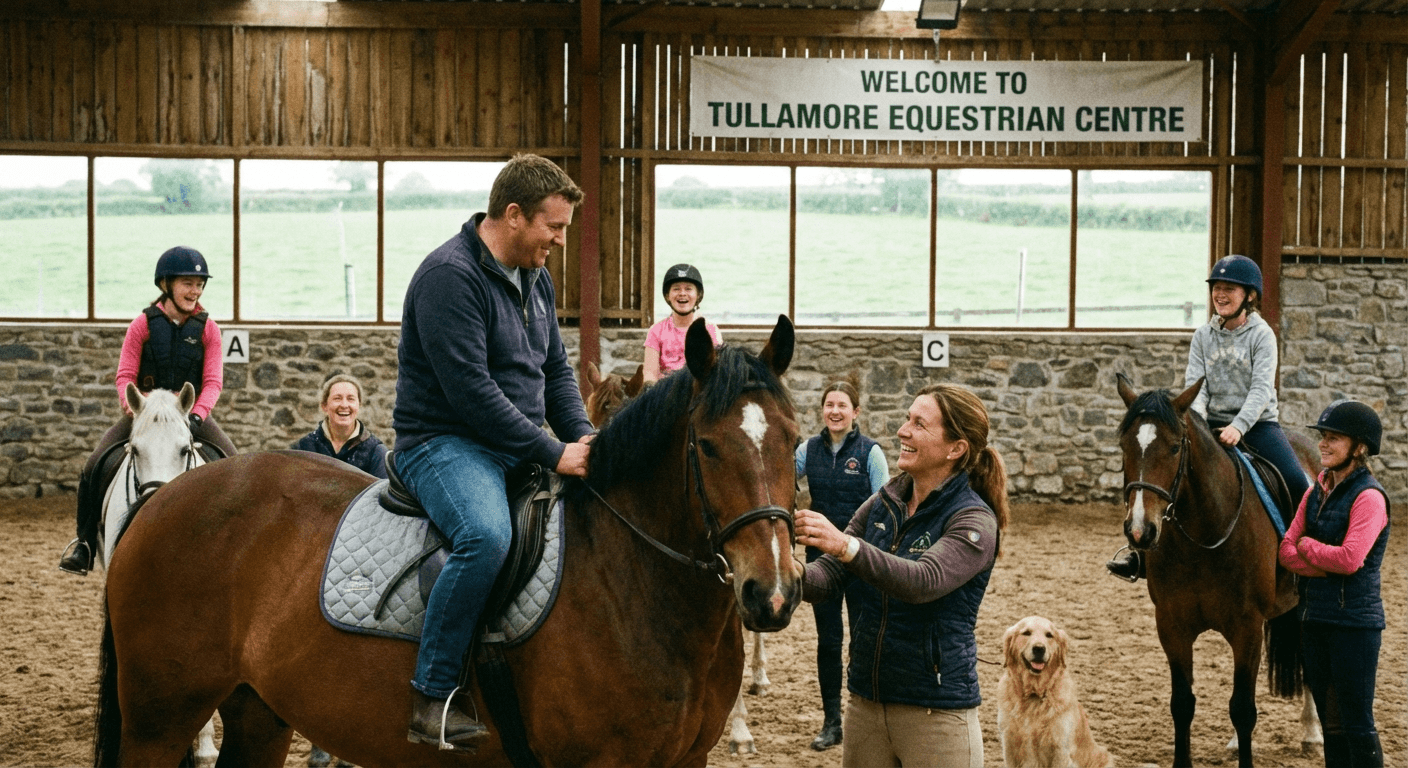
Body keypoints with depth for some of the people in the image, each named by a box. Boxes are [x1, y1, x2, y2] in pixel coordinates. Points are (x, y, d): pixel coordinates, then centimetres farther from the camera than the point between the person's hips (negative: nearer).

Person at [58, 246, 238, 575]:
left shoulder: (207, 329, -1)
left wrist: (196, 415, -24)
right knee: (94, 467, -14)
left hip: (193, 415, 0)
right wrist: (131, 408, -23)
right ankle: (85, 543, 4)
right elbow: (125, 376, -5)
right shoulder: (143, 325, -4)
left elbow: (213, 382, -7)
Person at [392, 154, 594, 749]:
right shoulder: (450, 275, -17)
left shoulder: (536, 278, 13)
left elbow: (556, 371, 19)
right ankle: (432, 698, -28)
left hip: (521, 447, 9)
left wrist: (584, 439, 0)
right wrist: (555, 454, -21)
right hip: (444, 443, -9)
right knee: (486, 536, -36)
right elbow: (471, 391, -23)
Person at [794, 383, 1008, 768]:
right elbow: (829, 576, 2)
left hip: (936, 709, -6)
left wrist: (845, 545, -44)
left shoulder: (973, 519, -14)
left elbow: (925, 581, -31)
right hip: (865, 702, 6)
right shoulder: (882, 505, 5)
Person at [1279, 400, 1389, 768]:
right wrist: (1325, 564, -12)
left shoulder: (1369, 497, -13)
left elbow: (1349, 559, -23)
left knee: (1357, 724, -3)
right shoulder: (1316, 492, 10)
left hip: (1355, 622, -8)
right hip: (1315, 619, 8)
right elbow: (1286, 550, 5)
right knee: (1330, 721, 14)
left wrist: (1307, 547, -7)